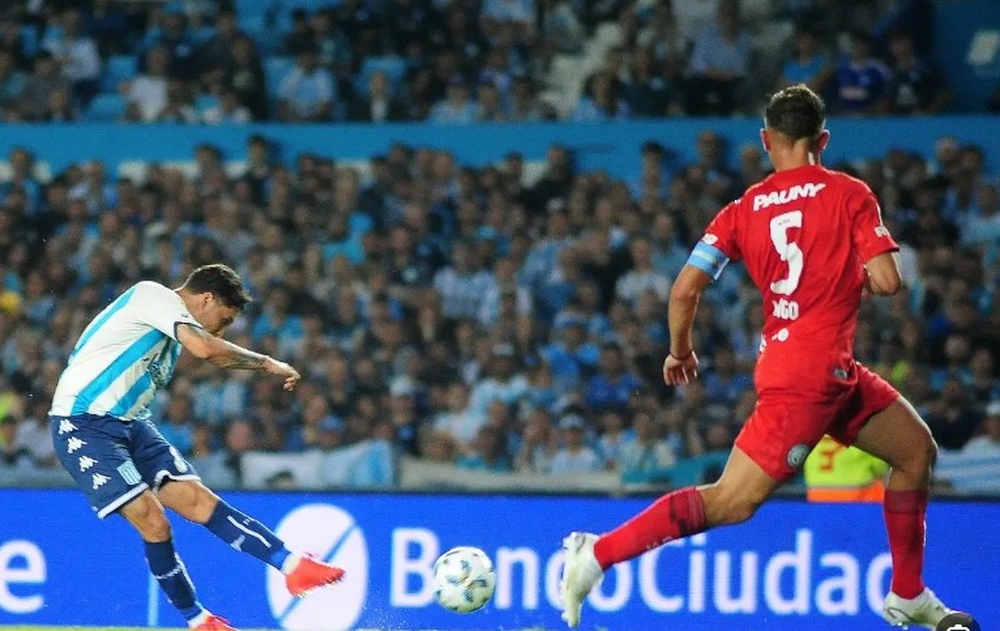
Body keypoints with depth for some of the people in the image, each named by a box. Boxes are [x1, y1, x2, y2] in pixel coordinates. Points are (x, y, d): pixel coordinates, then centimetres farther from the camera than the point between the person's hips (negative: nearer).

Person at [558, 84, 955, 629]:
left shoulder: (743, 210, 8)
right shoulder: (849, 194, -5)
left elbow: (684, 289, 1)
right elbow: (887, 280, -13)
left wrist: (680, 352, 18)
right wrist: (857, 272, 10)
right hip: (814, 370, -7)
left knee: (917, 450, 20)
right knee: (731, 502, -8)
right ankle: (598, 553, -14)